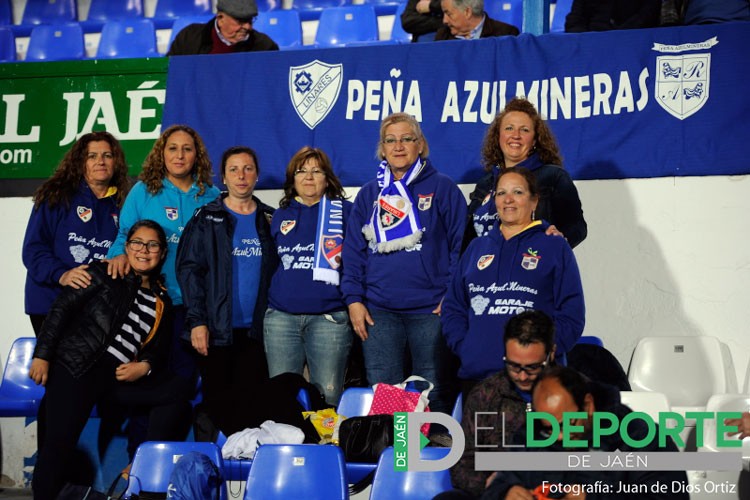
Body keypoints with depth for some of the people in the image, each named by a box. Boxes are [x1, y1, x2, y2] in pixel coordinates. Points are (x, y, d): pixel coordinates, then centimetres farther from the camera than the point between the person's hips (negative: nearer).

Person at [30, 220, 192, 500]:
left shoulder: (162, 301, 20)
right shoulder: (104, 274, 6)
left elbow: (159, 349, 20)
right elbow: (62, 308, 0)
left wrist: (145, 366, -4)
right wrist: (42, 355, -8)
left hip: (118, 378, 5)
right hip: (75, 367, -5)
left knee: (174, 397, -12)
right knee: (60, 441, -19)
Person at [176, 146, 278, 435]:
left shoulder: (270, 220, 12)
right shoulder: (206, 218, 4)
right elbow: (189, 269, -3)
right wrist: (196, 320, -12)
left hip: (256, 329, 2)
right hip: (216, 329, -2)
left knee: (251, 400, 0)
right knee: (217, 401, 1)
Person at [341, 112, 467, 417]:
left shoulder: (442, 189, 4)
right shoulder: (369, 194, 14)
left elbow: (461, 244, 0)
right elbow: (353, 251, 12)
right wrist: (353, 299, 1)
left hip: (431, 311, -3)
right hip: (378, 311, 3)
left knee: (434, 396, 1)